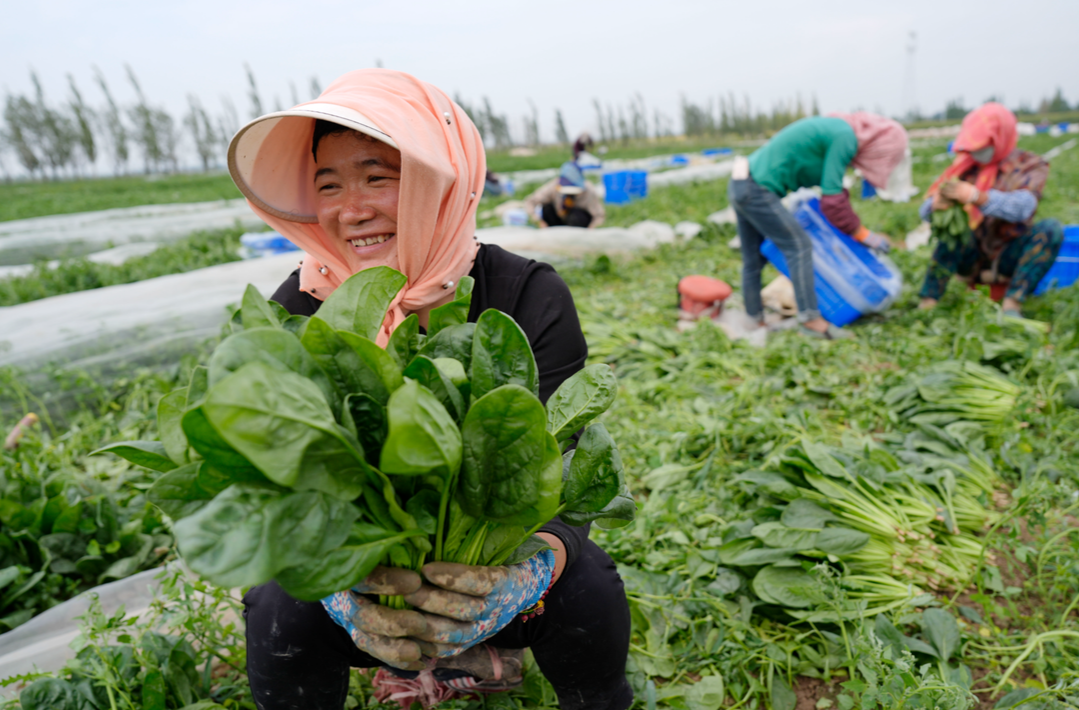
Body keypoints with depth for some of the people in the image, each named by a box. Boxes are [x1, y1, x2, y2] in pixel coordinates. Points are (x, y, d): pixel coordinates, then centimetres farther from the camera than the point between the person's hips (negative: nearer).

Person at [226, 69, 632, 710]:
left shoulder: (530, 298, -18)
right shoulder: (297, 314, -13)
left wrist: (530, 560, -44)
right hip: (371, 573, 1)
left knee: (587, 586, -27)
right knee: (281, 609, -26)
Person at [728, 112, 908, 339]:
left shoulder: (834, 127, 17)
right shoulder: (845, 138, -12)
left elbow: (831, 187, 27)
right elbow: (832, 199, -12)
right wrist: (863, 235, -2)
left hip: (740, 185, 10)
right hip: (757, 190, -10)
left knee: (753, 259, 12)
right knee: (799, 245, -9)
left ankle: (756, 322, 19)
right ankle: (810, 319, -10)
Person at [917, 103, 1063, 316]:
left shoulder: (1030, 165, -2)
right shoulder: (967, 166, 2)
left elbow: (1022, 207, -25)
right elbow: (925, 212, -8)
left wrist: (976, 197, -42)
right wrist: (937, 204, -34)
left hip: (1007, 258, 0)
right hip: (970, 258, 1)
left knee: (1052, 228, -25)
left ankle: (1011, 304, -33)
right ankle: (928, 302, -35)